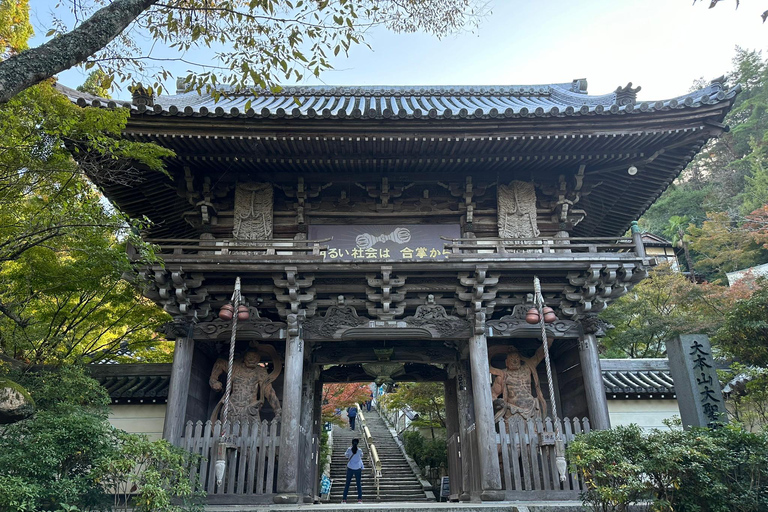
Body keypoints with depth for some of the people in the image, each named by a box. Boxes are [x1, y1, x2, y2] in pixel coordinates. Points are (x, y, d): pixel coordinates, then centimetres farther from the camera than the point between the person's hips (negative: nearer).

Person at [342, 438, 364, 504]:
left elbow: (346, 455, 13)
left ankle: (344, 499, 4)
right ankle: (360, 499, 2)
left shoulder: (349, 449, -5)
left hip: (350, 468, 0)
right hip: (358, 469, 0)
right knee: (358, 484, 7)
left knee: (347, 484, 6)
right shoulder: (359, 450, -5)